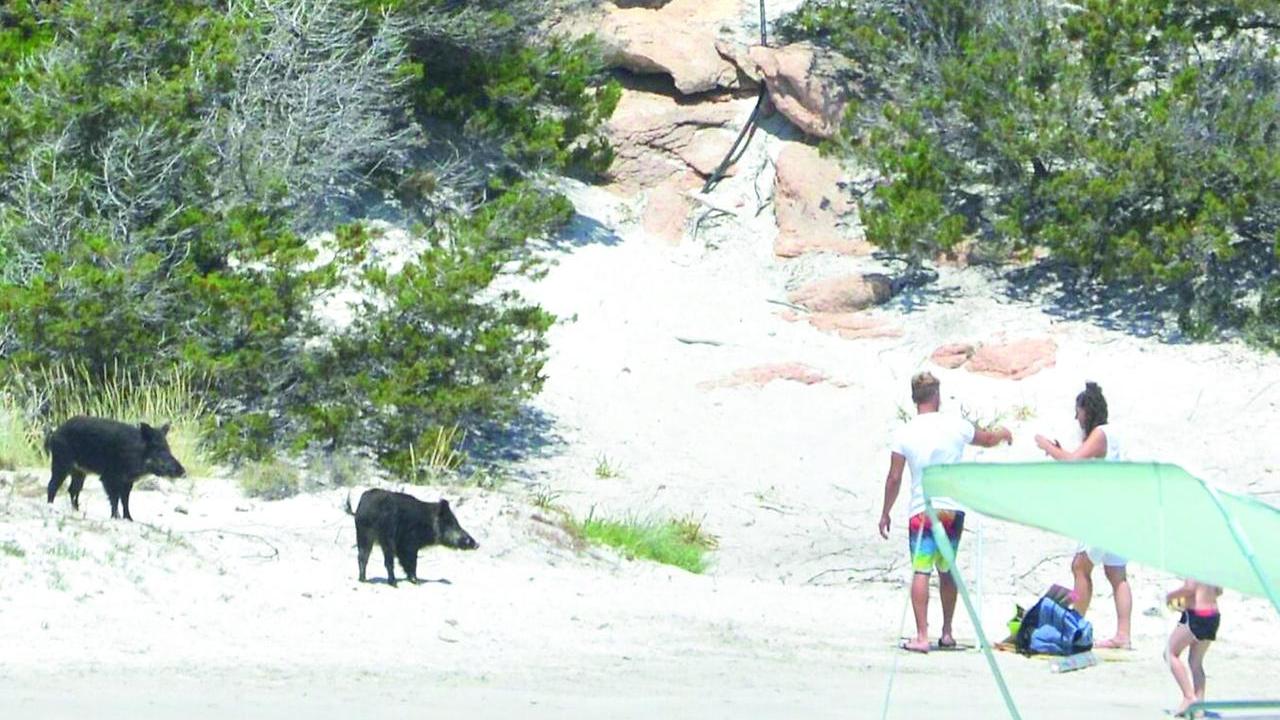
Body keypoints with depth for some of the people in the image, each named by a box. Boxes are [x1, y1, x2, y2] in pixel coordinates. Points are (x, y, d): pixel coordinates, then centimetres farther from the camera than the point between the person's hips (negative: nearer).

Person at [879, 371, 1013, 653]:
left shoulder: (904, 434, -5)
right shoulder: (955, 426, -1)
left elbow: (894, 478, -3)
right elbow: (988, 439, 17)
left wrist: (885, 513, 8)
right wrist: (1003, 434, 40)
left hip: (921, 511, -2)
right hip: (953, 510, 2)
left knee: (921, 571, -5)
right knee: (947, 571, 16)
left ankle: (922, 636, -15)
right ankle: (947, 633, 23)